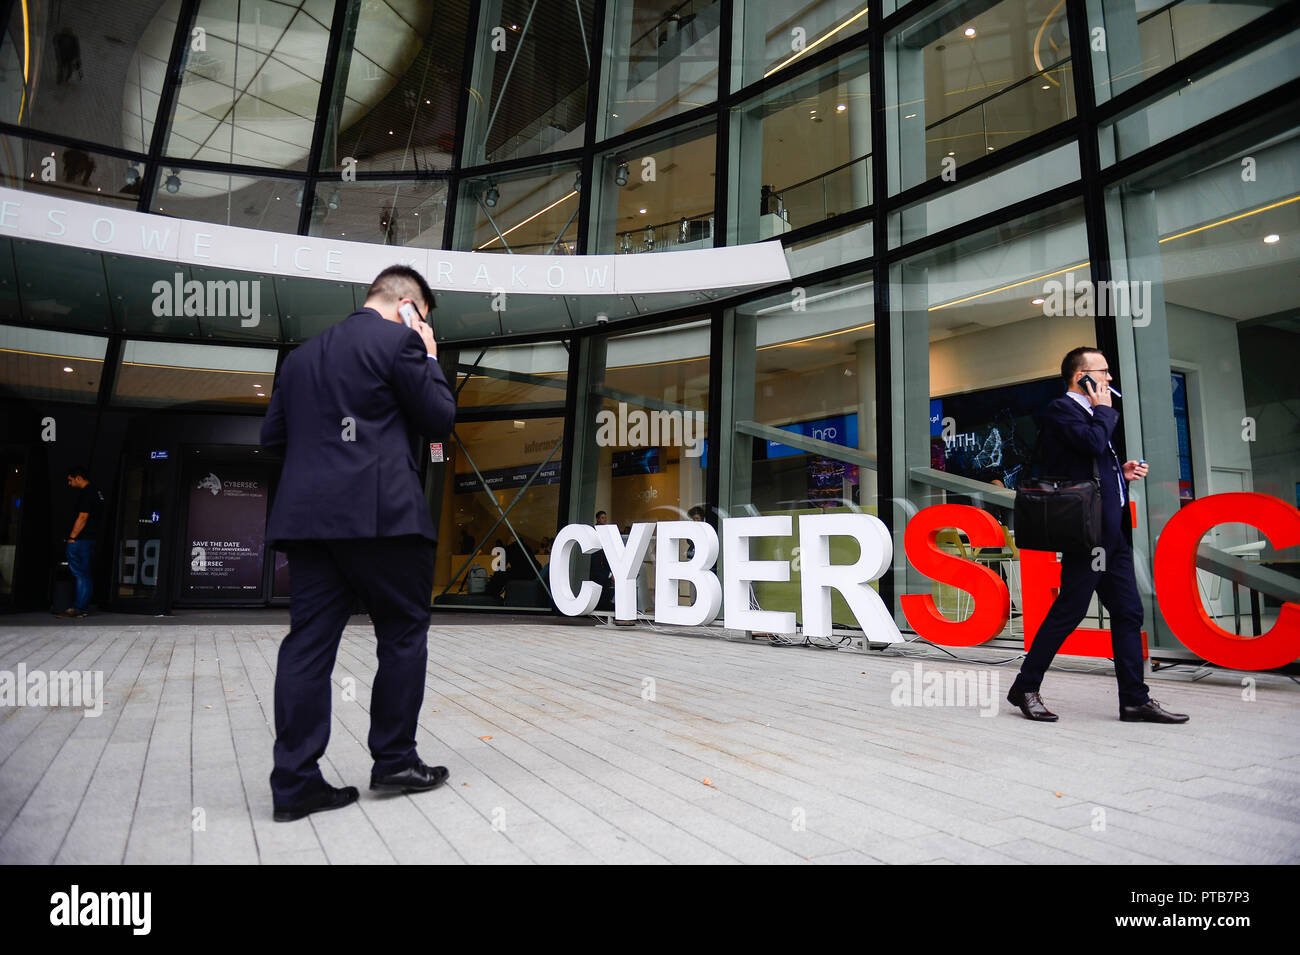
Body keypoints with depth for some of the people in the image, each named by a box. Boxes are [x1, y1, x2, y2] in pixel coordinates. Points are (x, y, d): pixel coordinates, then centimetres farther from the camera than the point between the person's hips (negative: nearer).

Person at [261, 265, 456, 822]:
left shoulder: (303, 353, 21)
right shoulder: (398, 341, -1)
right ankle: (395, 761, 13)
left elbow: (271, 435, 21)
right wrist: (429, 358, 11)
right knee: (403, 633, 6)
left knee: (309, 641, 5)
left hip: (307, 515, 7)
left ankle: (295, 782, 8)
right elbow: (439, 420, 0)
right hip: (379, 514, -6)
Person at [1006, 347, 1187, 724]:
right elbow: (1093, 443, -24)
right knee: (1069, 610, -6)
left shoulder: (1091, 413, 23)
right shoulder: (1061, 409, -7)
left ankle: (1135, 700, 16)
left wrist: (1122, 472, 10)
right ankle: (1025, 688, 5)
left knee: (1128, 613, 9)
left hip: (1113, 533, 10)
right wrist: (1104, 409, -6)